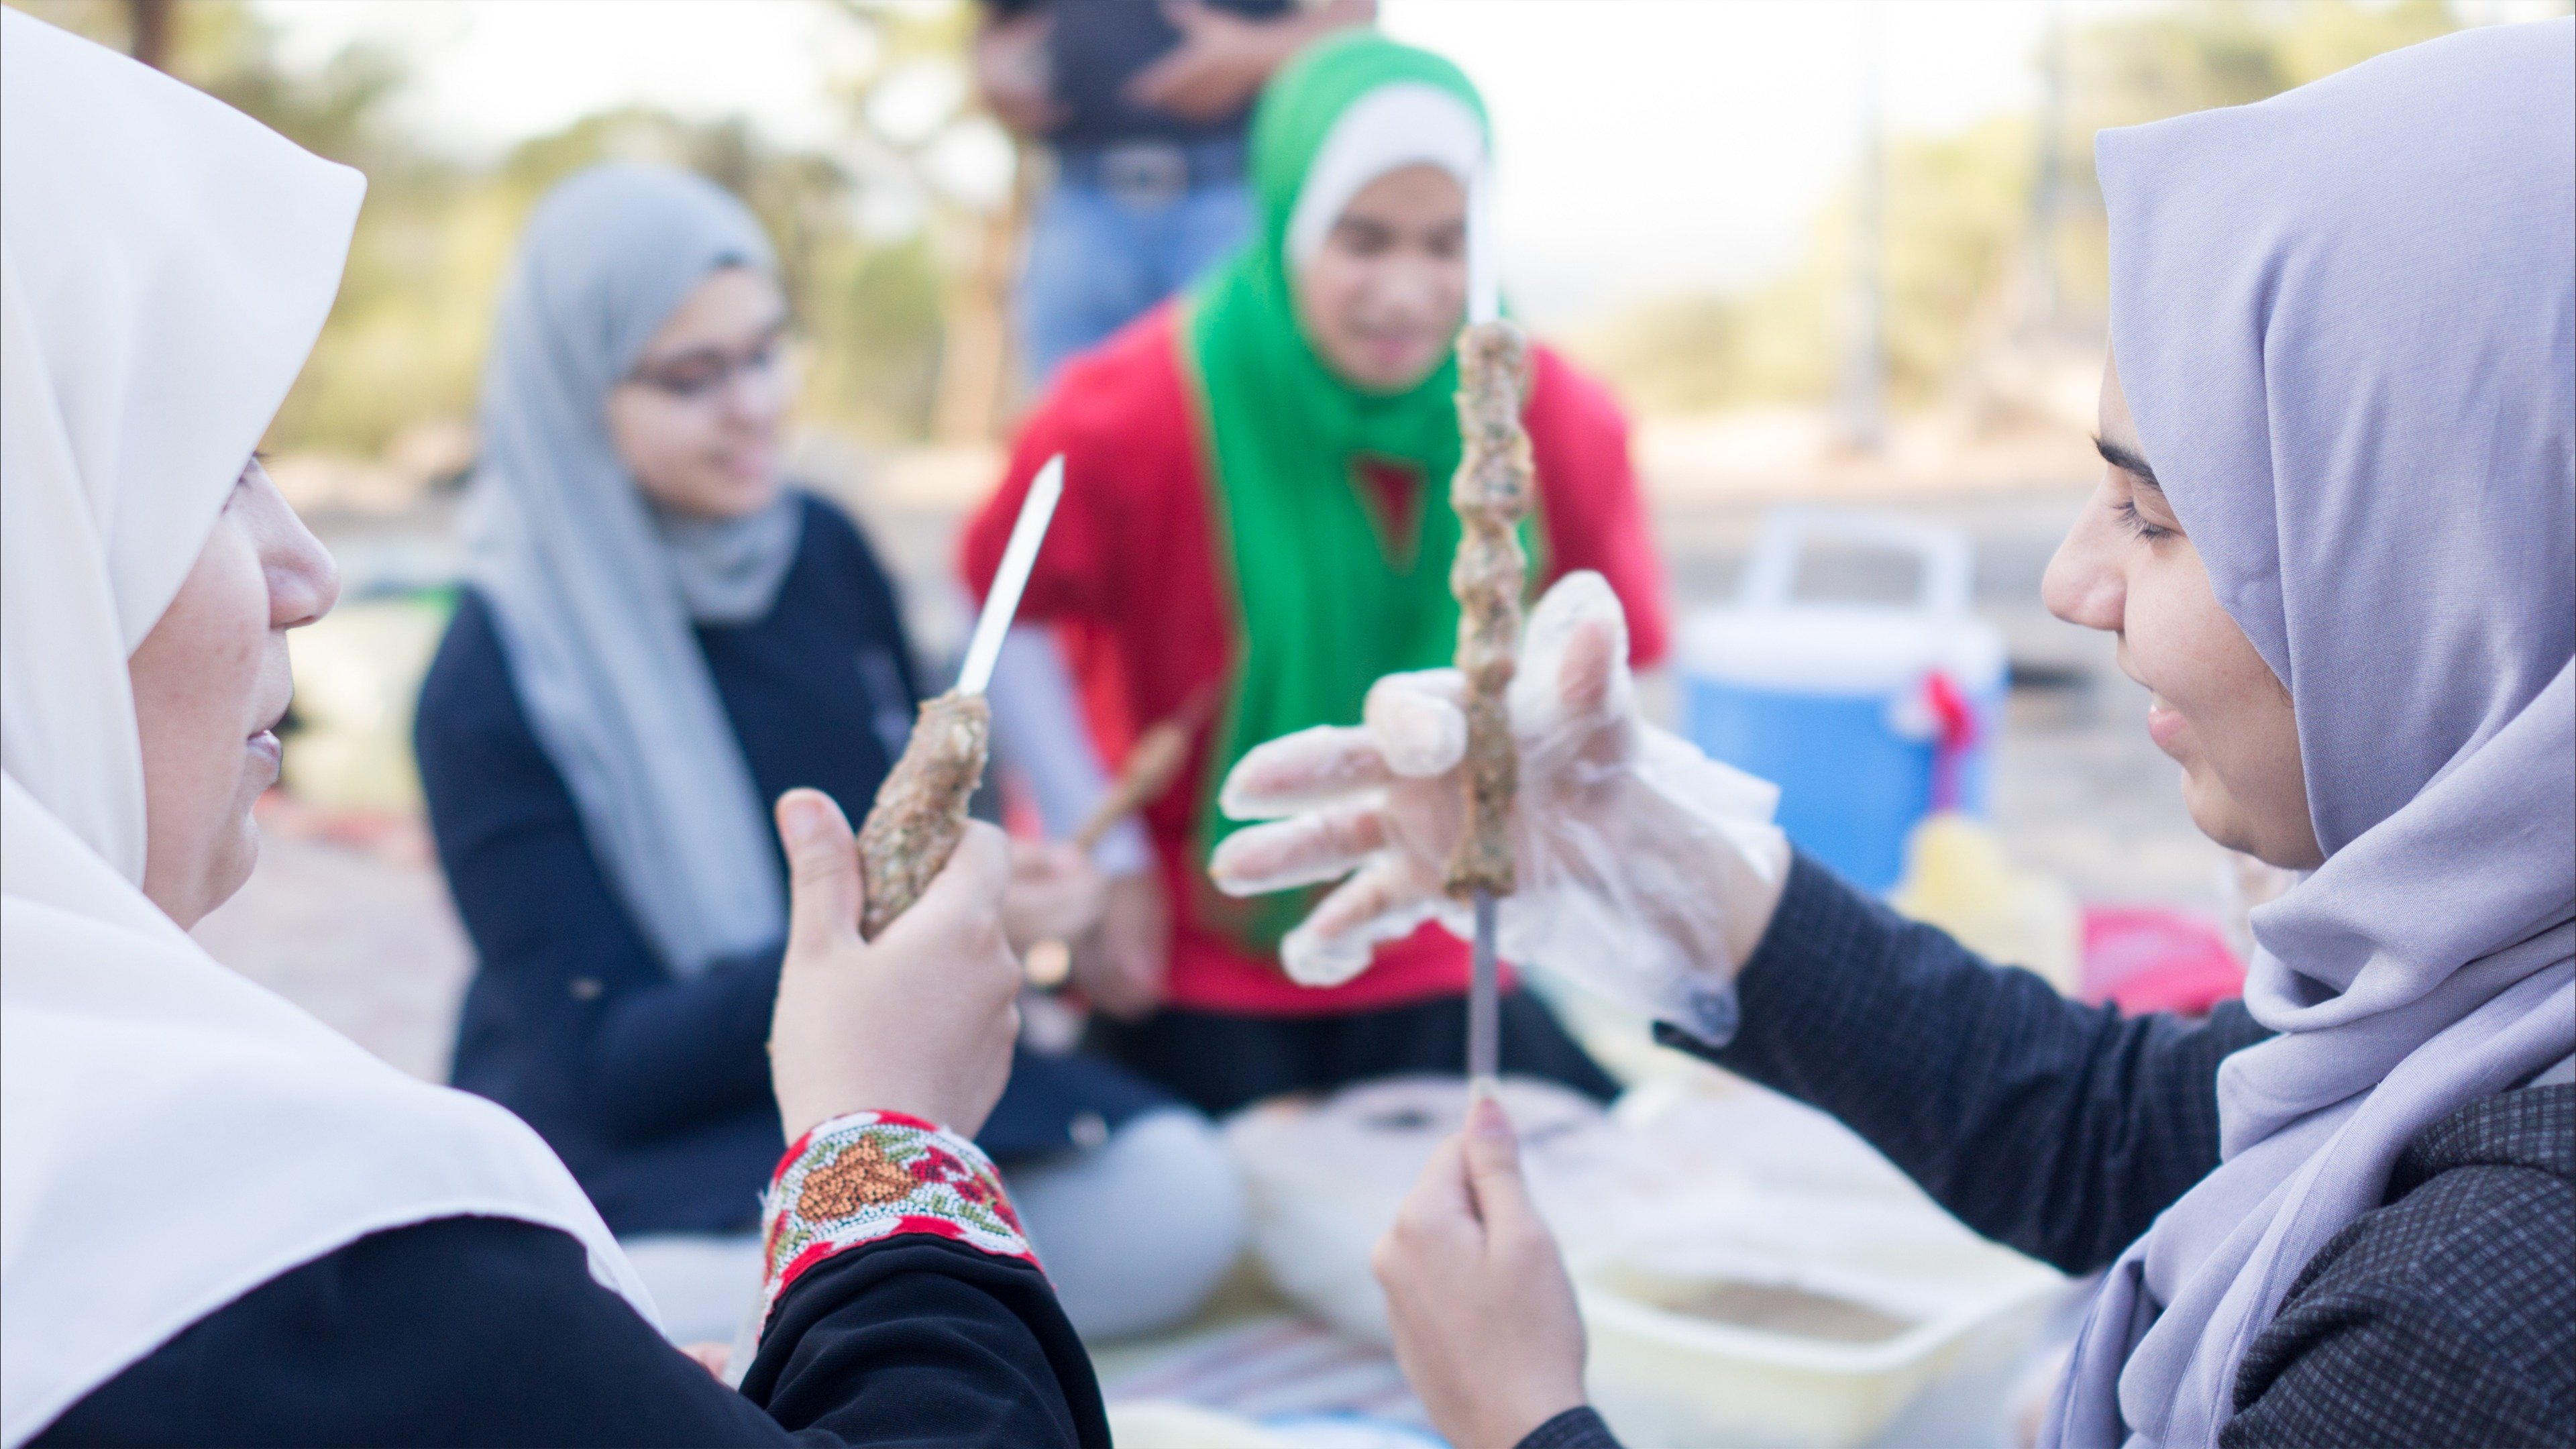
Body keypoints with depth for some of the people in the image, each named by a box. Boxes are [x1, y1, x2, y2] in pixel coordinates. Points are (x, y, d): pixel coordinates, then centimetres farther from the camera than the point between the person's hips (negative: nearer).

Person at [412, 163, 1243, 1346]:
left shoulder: (825, 554, 1)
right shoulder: (494, 679, -13)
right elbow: (600, 1064, -15)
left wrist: (988, 900, -10)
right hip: (643, 1149, -4)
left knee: (1178, 1201, -19)